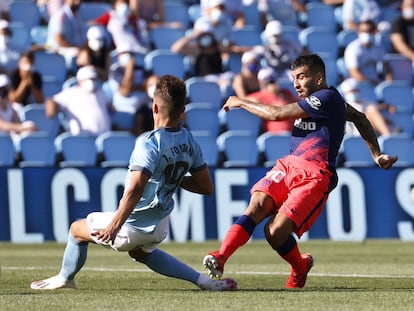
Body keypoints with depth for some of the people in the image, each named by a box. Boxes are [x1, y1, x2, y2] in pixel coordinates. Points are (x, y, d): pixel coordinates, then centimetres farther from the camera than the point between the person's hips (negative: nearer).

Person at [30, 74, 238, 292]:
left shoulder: (149, 143, -24)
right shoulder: (190, 142, -3)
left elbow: (135, 189, -34)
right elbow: (207, 187, 5)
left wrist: (115, 225, -31)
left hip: (133, 226, -7)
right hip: (160, 228, 7)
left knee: (77, 229, 18)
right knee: (139, 252, 38)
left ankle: (65, 278, 42)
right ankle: (204, 281, 23)